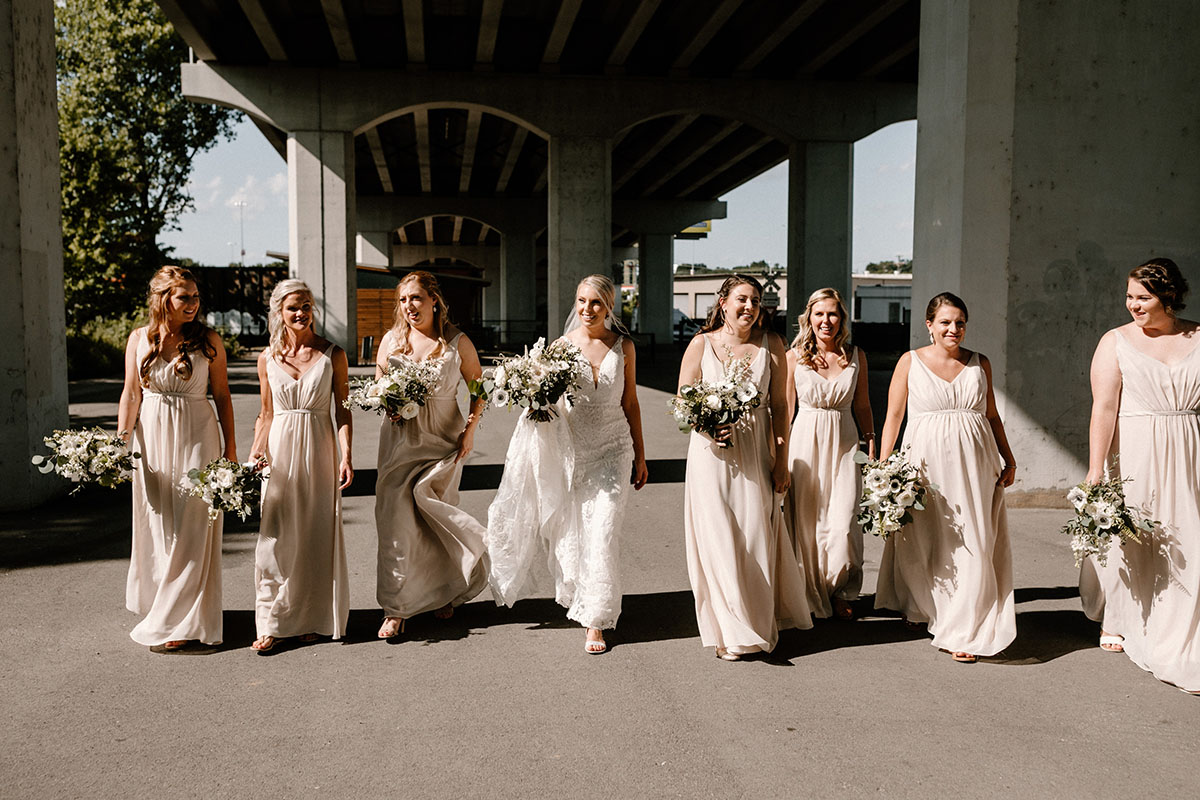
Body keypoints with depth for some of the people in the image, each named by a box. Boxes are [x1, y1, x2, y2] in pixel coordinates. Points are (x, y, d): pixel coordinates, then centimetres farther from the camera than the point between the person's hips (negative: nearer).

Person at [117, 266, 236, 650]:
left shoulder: (208, 340, -2)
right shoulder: (140, 339, 3)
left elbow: (222, 395, 1)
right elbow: (131, 393, 6)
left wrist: (230, 449, 0)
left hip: (197, 438, -2)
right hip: (152, 436, 3)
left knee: (191, 530, -2)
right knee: (155, 526, 12)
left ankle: (182, 621, 6)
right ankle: (159, 605, 29)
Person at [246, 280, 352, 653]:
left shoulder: (333, 354, 1)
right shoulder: (268, 358, 7)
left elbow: (343, 409, 1)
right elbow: (267, 414, 12)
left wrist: (346, 455, -9)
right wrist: (255, 453, 0)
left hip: (319, 447, -1)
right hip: (280, 448, 1)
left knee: (318, 535, 5)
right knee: (276, 536, -3)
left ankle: (313, 618, 18)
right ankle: (272, 622, 4)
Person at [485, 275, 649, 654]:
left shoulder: (624, 346, 2)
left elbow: (630, 403, 8)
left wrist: (640, 455, 10)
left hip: (612, 449, -1)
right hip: (571, 449, 1)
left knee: (602, 531, -8)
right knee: (570, 530, 9)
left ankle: (596, 620, -1)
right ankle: (576, 593, 35)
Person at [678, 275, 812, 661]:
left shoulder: (770, 345, 3)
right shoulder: (701, 344, 0)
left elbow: (779, 406, 4)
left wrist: (782, 461, 2)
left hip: (755, 455, 1)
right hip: (712, 454, -1)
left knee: (756, 539, 3)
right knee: (718, 541, 0)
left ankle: (760, 624, 22)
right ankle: (730, 632, 12)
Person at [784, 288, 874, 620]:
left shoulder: (856, 356, 5)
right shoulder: (794, 357, 0)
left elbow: (862, 405, 12)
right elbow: (785, 408, 4)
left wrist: (872, 442, 5)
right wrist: (779, 454, 0)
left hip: (844, 443, 1)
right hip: (805, 443, -1)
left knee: (842, 526, -7)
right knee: (806, 522, 4)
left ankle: (840, 592, 18)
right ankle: (813, 596, 22)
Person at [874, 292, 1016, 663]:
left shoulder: (980, 364, 10)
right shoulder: (910, 361, 2)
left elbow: (992, 417, 17)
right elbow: (893, 416, 2)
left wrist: (1008, 460, 12)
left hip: (973, 463, 2)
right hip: (925, 460, -1)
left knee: (973, 544, -3)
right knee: (924, 540, 7)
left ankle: (962, 631, 6)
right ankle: (928, 610, 31)